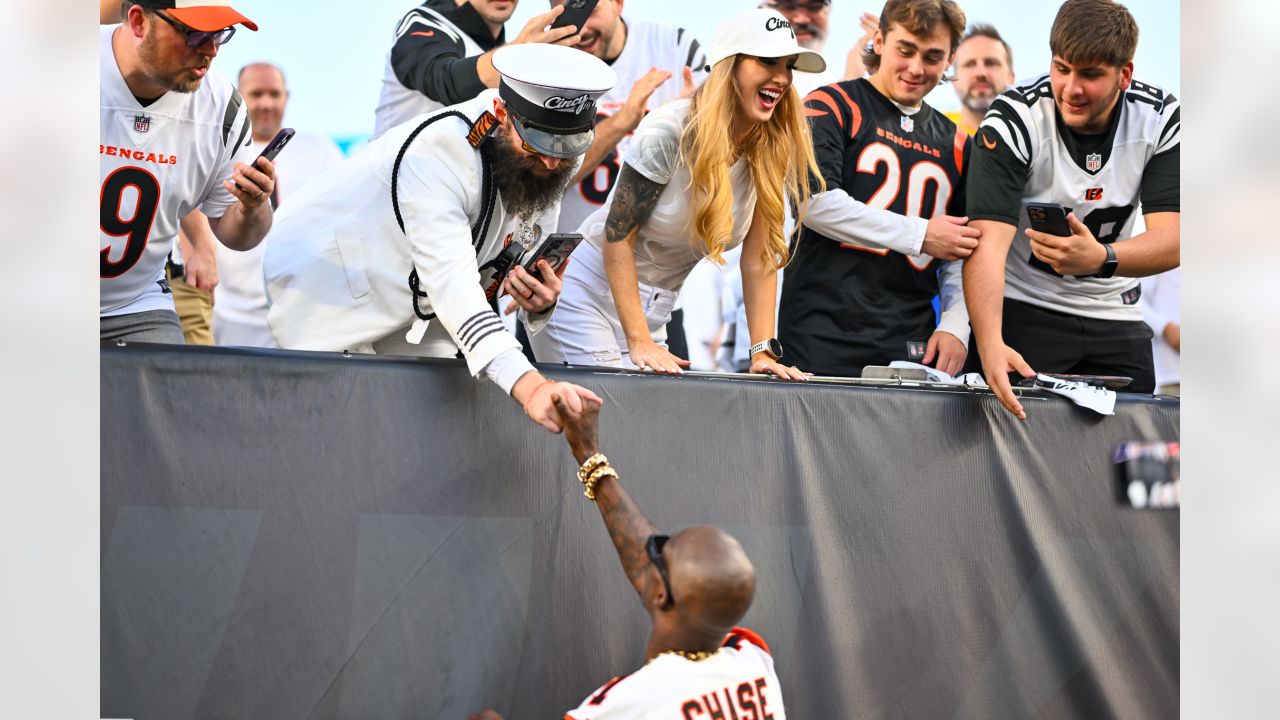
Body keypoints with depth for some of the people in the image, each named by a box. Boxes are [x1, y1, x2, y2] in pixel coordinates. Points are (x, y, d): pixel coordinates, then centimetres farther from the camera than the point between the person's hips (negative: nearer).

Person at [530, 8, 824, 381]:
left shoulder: (771, 151, -3)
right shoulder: (670, 131, -19)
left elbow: (759, 257, -1)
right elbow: (618, 235, -18)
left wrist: (764, 352, -9)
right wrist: (639, 343, -22)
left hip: (653, 308, 6)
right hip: (588, 297, -6)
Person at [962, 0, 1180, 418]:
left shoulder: (1160, 117, -10)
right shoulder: (1014, 118, -20)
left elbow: (1170, 237, -19)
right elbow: (988, 242, -30)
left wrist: (1102, 259, -42)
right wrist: (990, 343, -46)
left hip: (1117, 316, 3)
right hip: (1023, 311, -3)